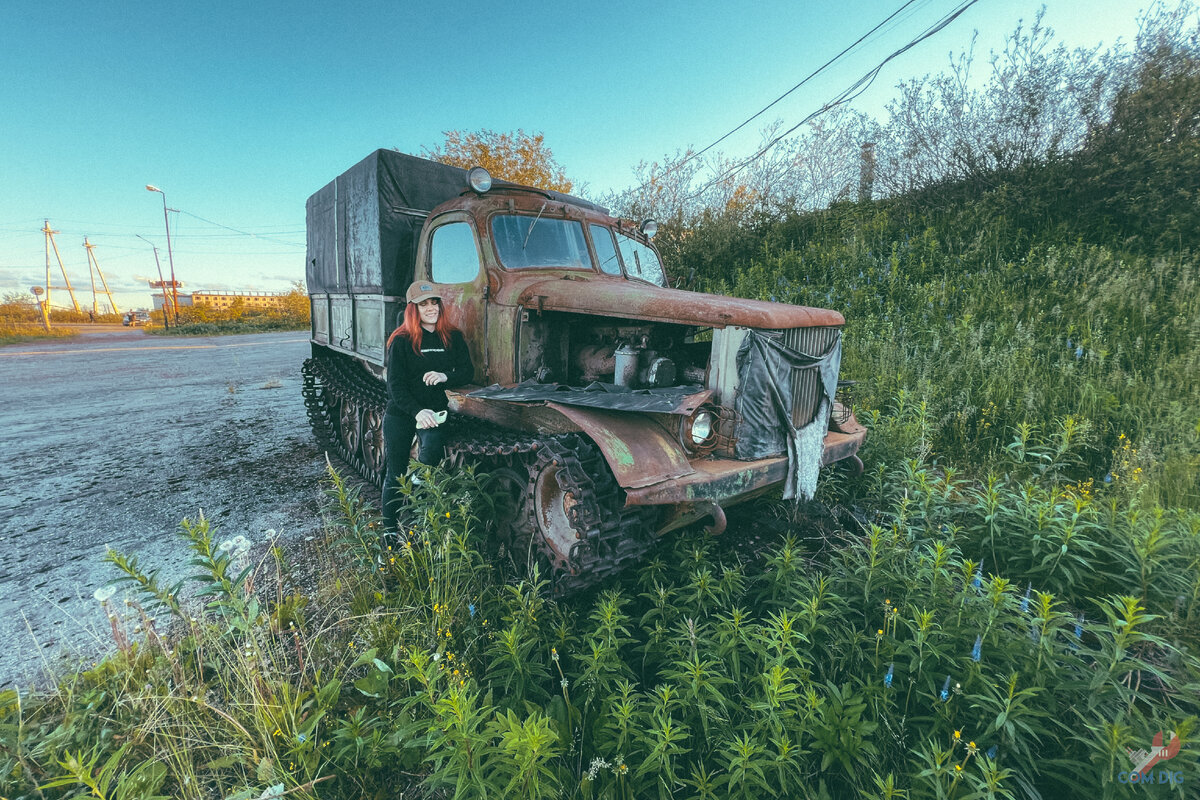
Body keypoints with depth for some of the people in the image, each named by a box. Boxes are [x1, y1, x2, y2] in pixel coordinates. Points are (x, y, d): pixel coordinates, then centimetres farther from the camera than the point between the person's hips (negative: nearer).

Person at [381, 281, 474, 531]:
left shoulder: (452, 337, 1)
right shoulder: (401, 340, -7)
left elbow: (468, 372, 1)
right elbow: (395, 385, -11)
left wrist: (445, 376, -20)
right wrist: (417, 412, -26)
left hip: (433, 411, 1)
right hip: (400, 414, -1)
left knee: (433, 448, -29)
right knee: (395, 473, 6)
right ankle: (390, 529, 23)